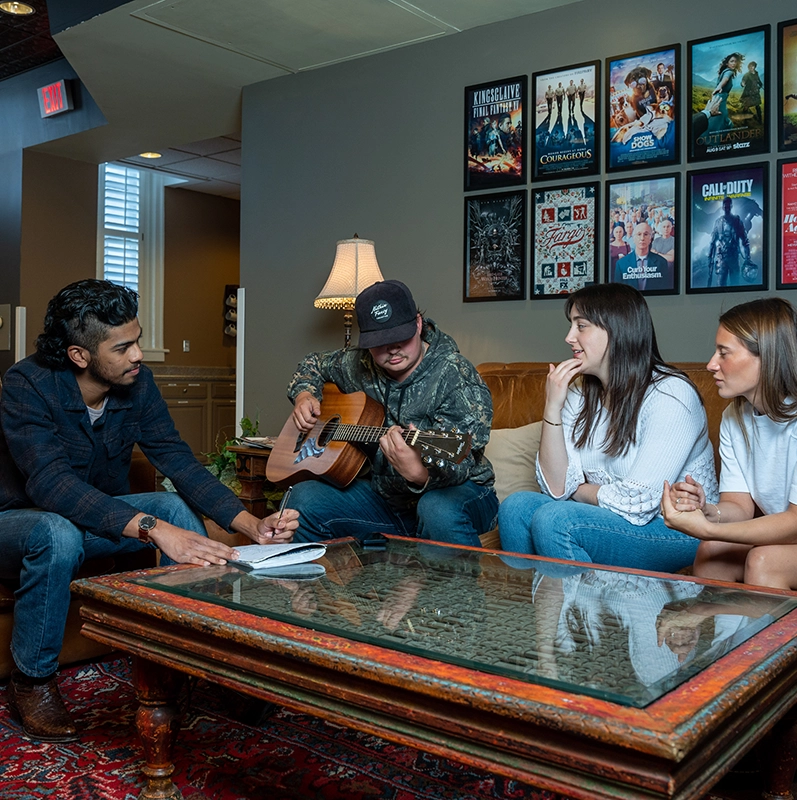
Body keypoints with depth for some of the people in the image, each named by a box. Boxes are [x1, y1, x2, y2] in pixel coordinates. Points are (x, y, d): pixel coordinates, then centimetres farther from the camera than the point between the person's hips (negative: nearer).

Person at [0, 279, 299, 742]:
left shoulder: (137, 383, -11)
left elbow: (179, 461, -17)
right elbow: (52, 484, -39)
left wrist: (251, 524, -32)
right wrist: (152, 529, -51)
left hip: (97, 518, 5)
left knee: (176, 505, -21)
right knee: (59, 534, -38)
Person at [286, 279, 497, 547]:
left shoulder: (456, 377, -19)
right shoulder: (359, 365, 1)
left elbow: (458, 467, -27)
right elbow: (315, 364, 23)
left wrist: (420, 473, -48)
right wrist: (304, 394, 1)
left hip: (457, 489, -5)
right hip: (383, 494, 5)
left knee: (439, 509, -41)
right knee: (302, 498, -13)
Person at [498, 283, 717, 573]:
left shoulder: (670, 394, -18)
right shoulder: (579, 394, 5)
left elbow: (637, 502, -22)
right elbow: (557, 488, -3)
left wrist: (580, 491, -3)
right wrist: (552, 408, -11)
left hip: (679, 531, -7)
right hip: (609, 518, 7)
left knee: (554, 519, -25)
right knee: (516, 506, -11)